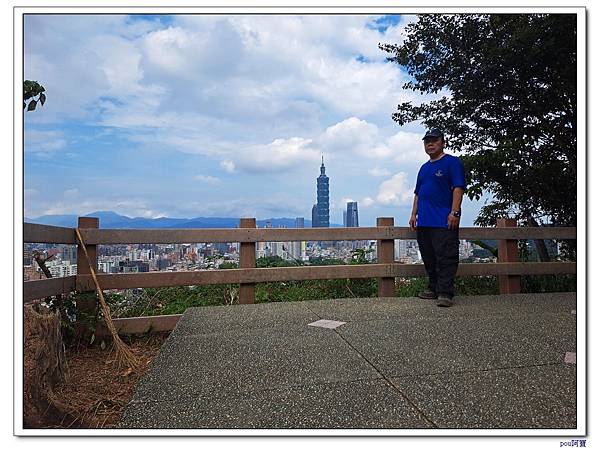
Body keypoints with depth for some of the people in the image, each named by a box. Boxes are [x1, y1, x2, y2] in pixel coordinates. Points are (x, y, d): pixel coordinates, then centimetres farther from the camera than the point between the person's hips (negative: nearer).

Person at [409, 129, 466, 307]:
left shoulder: (452, 162, 0)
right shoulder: (424, 168, 23)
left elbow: (458, 188, -10)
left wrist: (454, 213, -18)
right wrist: (414, 214, 18)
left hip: (444, 221, -8)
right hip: (423, 221, 8)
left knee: (445, 257, -10)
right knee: (429, 258, 12)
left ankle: (445, 293, -7)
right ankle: (434, 289, 22)